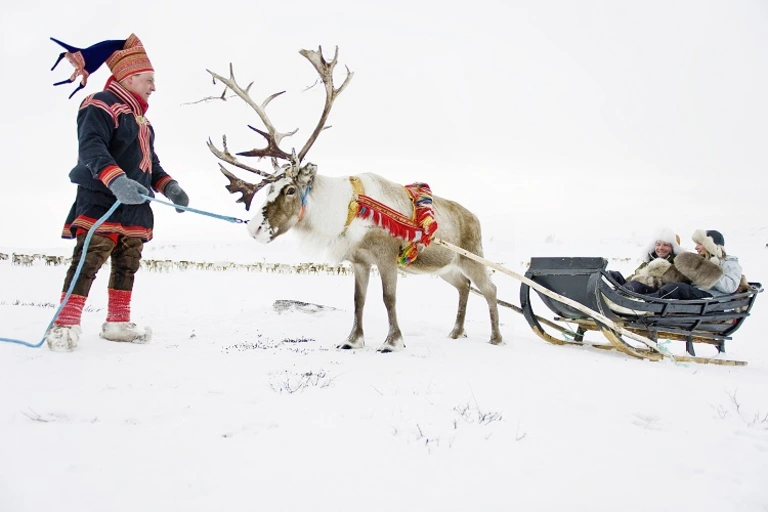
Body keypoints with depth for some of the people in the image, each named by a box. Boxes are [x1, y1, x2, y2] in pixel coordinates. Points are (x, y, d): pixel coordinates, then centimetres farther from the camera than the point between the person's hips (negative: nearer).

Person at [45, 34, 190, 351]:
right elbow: (91, 149, -23)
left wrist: (169, 187, 10)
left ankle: (118, 322, 21)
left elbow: (150, 163, 28)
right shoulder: (101, 106, -8)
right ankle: (65, 325, -11)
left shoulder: (140, 119, 23)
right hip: (100, 203, -9)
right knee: (88, 262, -13)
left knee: (127, 265, 11)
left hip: (136, 209, 9)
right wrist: (117, 181, -38)